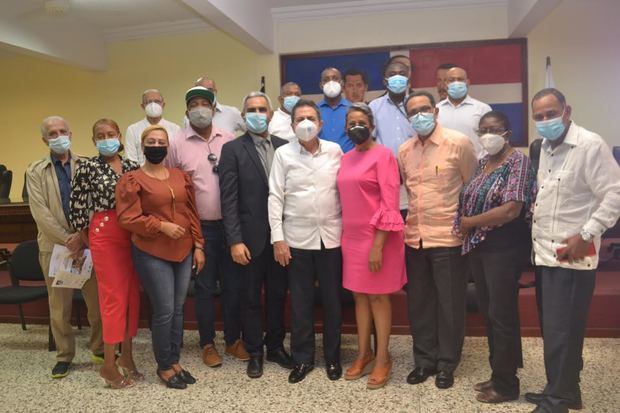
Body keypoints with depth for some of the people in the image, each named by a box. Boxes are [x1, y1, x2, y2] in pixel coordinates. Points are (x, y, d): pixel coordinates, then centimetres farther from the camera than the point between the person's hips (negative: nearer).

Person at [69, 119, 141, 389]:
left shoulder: (132, 166, 9)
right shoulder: (87, 168, -3)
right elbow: (76, 207, -1)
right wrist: (87, 241, 3)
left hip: (133, 235, 5)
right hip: (105, 235, -4)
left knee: (133, 295, 8)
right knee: (114, 297, -4)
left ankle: (126, 355, 22)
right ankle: (109, 364, 8)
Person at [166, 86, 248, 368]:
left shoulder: (229, 140, 4)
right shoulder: (177, 145, -2)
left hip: (229, 224, 2)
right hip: (199, 227, -2)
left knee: (233, 284, 10)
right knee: (205, 287, 9)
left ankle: (233, 340, 26)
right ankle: (207, 344, 25)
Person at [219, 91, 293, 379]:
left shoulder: (284, 147, 6)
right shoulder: (232, 149, -3)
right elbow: (228, 199, -8)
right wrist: (235, 241, -13)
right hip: (251, 237, -3)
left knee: (278, 295, 14)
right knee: (251, 298, 10)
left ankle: (275, 346, 32)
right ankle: (254, 353, 26)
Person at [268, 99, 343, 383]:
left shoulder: (335, 151, 3)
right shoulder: (283, 154, 0)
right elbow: (275, 197, -2)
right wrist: (277, 237, -7)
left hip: (331, 236, 1)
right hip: (297, 238, -1)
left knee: (332, 300, 10)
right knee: (300, 302, 8)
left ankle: (332, 357, 27)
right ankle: (302, 358, 24)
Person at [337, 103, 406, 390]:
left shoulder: (382, 154, -9)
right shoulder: (346, 159, 11)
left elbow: (390, 203, -15)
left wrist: (377, 244, -19)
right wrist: (343, 236, 8)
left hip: (378, 236, -6)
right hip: (352, 236, 6)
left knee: (378, 296, 3)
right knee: (359, 295, 12)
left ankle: (383, 358, 17)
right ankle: (363, 354, 25)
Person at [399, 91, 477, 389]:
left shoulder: (458, 143, -7)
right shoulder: (404, 151, 8)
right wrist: (417, 217, 15)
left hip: (448, 237, -5)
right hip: (414, 238, 5)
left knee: (449, 304, 6)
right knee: (419, 303, 13)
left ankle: (447, 364, 23)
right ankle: (425, 359, 29)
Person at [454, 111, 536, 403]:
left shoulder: (518, 161, -10)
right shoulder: (482, 164, 14)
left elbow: (511, 210, -20)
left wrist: (468, 222, -12)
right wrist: (465, 227, -3)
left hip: (504, 248, -8)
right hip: (478, 247, 8)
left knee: (502, 315, 2)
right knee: (488, 313, 14)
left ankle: (507, 385, 16)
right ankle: (498, 374, 28)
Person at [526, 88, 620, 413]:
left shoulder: (590, 145, -11)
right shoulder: (545, 148, 14)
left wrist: (586, 235, -19)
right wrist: (535, 239, 12)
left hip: (572, 257, -8)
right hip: (546, 254, 8)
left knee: (561, 332, -1)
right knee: (554, 329, 16)